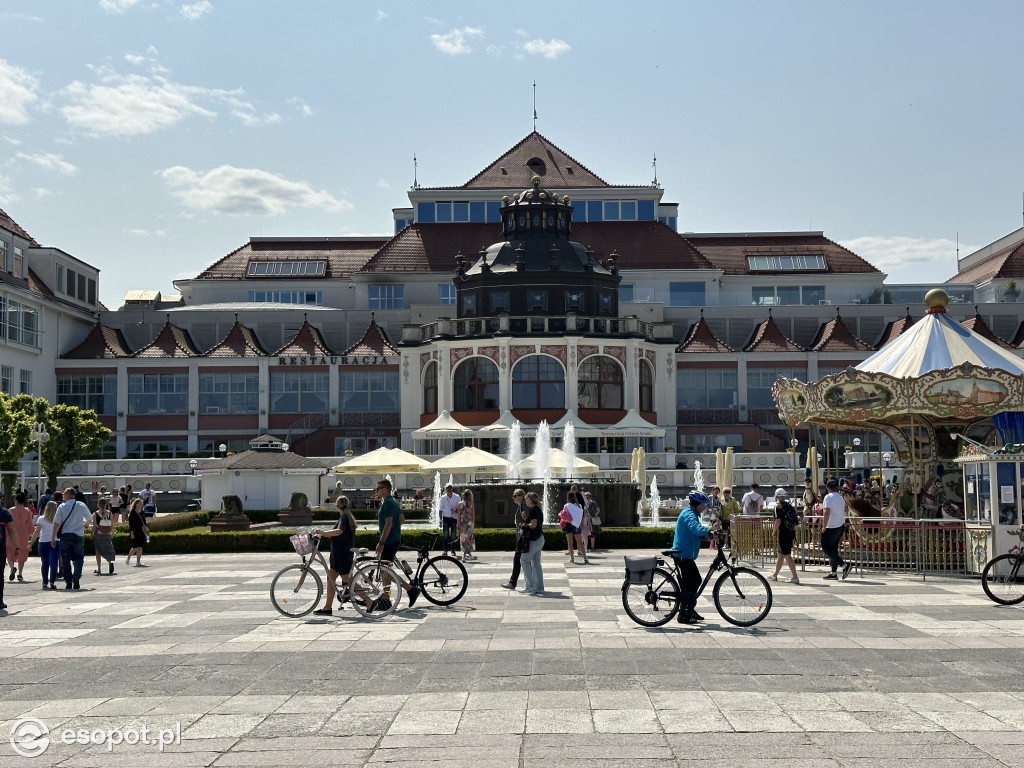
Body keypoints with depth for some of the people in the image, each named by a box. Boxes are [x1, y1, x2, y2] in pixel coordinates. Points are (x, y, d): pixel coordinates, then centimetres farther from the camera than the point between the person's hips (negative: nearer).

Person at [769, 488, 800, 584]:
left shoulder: (778, 506, -9)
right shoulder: (790, 505, 11)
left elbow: (778, 520, -18)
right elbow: (797, 519, 12)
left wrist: (775, 531, -4)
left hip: (783, 533, -8)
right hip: (791, 532, 8)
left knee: (787, 556, -6)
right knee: (780, 554, 20)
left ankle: (795, 577, -12)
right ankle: (775, 575, 32)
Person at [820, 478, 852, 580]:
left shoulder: (828, 497, -13)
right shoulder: (841, 497, 12)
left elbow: (827, 512, -22)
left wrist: (824, 527, -18)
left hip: (831, 527, -8)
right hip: (841, 526, 8)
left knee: (825, 547, -2)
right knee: (833, 548, 14)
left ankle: (844, 564, -14)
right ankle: (833, 572, 13)